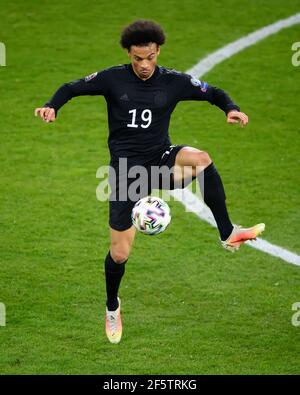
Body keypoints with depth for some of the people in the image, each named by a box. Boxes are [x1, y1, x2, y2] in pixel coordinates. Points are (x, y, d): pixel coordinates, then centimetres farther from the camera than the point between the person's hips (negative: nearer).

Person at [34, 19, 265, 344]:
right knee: (120, 253, -1)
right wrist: (52, 106, -16)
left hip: (161, 160, 1)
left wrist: (230, 108, -15)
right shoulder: (112, 79, -5)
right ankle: (112, 307, 30)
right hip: (126, 168, -1)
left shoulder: (173, 82, -3)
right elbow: (71, 88, 4)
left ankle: (228, 234, -25)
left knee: (200, 158, -35)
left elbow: (214, 93, 6)